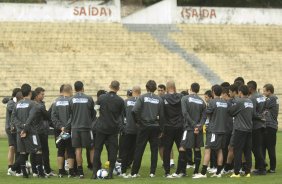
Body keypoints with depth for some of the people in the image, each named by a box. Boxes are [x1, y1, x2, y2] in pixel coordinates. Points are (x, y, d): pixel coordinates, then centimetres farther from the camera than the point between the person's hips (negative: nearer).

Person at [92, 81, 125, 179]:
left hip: (101, 127, 0)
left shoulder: (101, 97, -5)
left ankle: (95, 173, 4)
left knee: (97, 150, 7)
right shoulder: (120, 101, -5)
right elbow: (121, 115, 6)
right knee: (113, 151, 5)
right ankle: (110, 173, 1)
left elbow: (98, 110, 6)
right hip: (114, 128, 0)